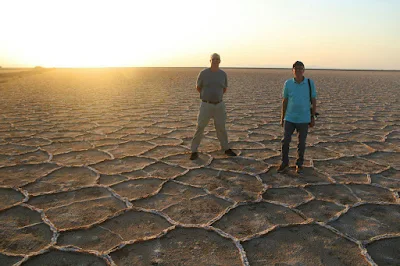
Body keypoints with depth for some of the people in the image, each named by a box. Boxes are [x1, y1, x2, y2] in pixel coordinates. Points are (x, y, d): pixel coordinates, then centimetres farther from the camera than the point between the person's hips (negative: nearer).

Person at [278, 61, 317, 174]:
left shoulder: (310, 83, -4)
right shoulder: (288, 83, -2)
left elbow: (314, 101, 1)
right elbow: (284, 101, 5)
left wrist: (313, 118, -1)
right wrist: (282, 118, 5)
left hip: (304, 119, -1)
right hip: (289, 118, 1)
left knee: (301, 143, 8)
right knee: (285, 141, 0)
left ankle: (299, 164, 24)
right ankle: (284, 162, 20)